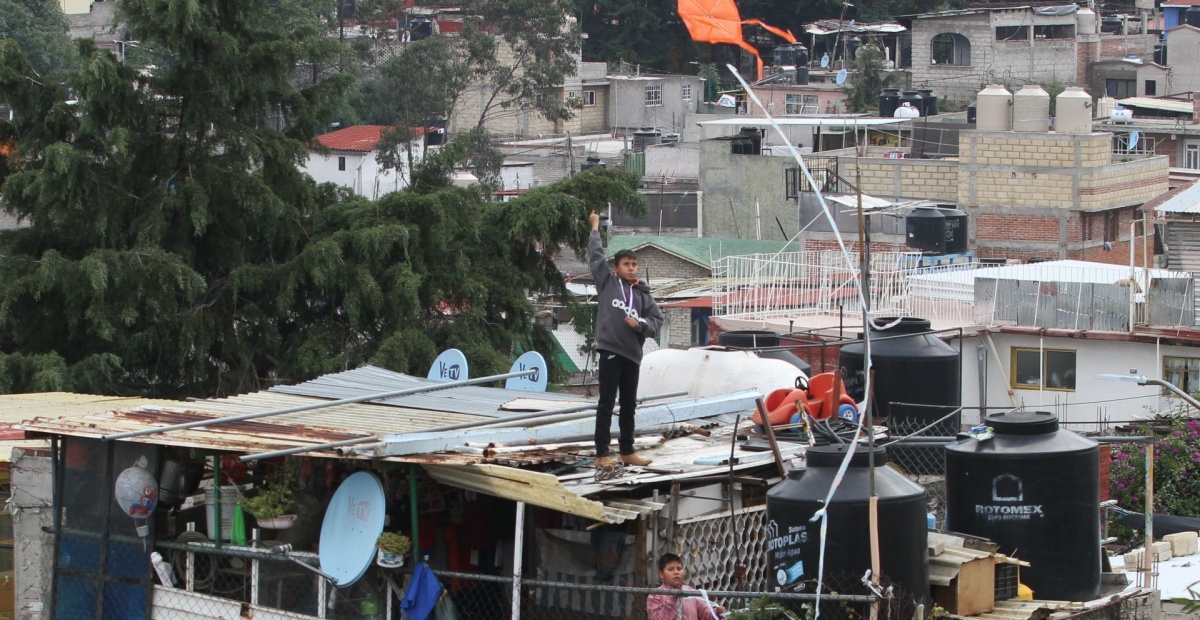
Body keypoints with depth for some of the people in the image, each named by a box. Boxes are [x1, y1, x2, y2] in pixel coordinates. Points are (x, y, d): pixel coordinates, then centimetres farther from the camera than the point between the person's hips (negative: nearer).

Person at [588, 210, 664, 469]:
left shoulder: (642, 294, 12)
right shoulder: (607, 281, 3)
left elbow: (657, 320, 8)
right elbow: (595, 256, 3)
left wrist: (639, 324, -10)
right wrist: (595, 228, 10)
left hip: (632, 353, 5)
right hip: (610, 350, -5)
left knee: (629, 405, 13)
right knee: (607, 403, -4)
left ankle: (627, 452, 22)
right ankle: (602, 454, -3)